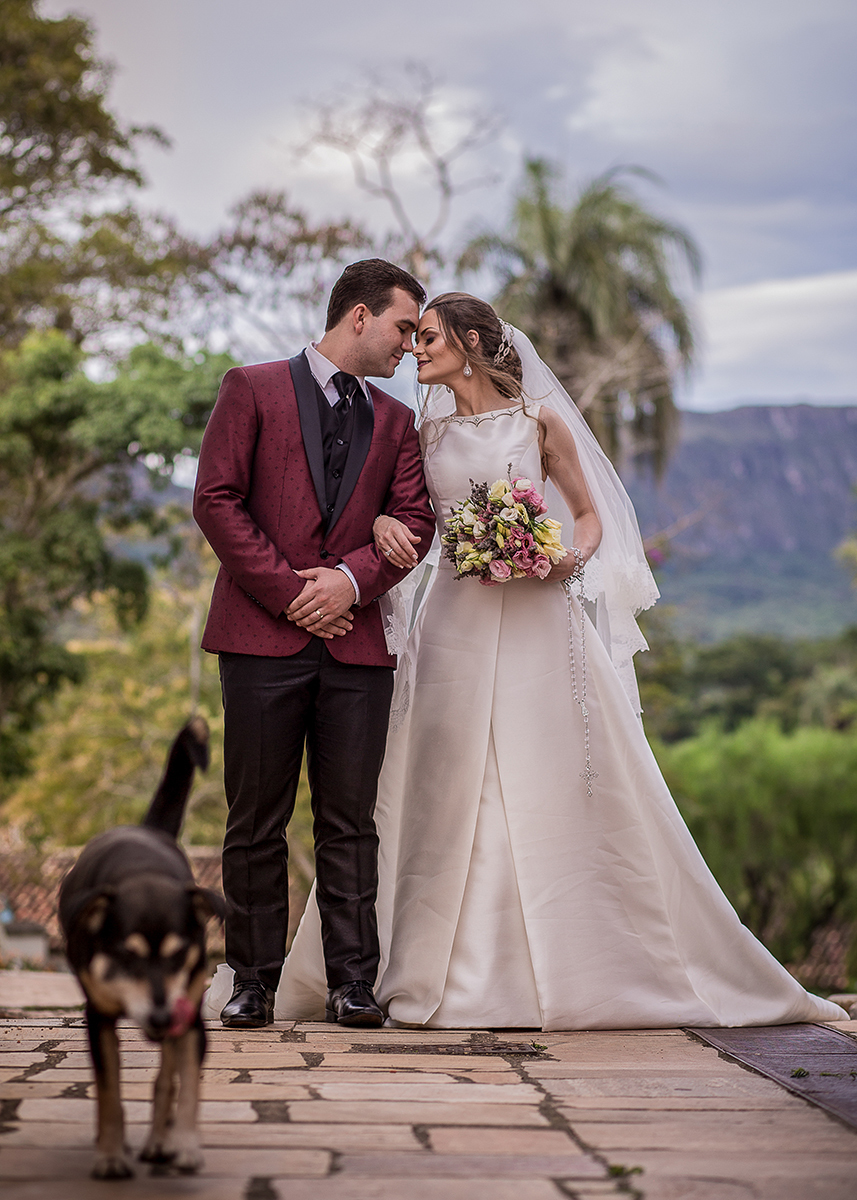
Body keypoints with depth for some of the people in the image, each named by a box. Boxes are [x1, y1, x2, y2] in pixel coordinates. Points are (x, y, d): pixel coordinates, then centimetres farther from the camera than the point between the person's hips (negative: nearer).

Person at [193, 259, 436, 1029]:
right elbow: (217, 500, -2)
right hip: (263, 637, -3)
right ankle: (254, 982, 9)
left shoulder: (395, 423, 19)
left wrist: (351, 579, -10)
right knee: (256, 822, 1)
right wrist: (286, 589, -8)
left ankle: (353, 983, 6)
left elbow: (415, 521, 8)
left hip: (355, 643, 3)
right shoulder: (253, 389, 6)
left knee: (351, 821, 2)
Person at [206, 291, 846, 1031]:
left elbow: (590, 514, 8)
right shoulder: (430, 432, 13)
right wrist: (384, 523, -11)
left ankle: (582, 965, 6)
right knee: (452, 794, 0)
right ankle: (462, 972, 8)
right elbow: (404, 512, 12)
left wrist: (571, 558, -13)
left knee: (561, 789, -3)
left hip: (538, 623, -3)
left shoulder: (539, 421, 3)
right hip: (457, 623, 3)